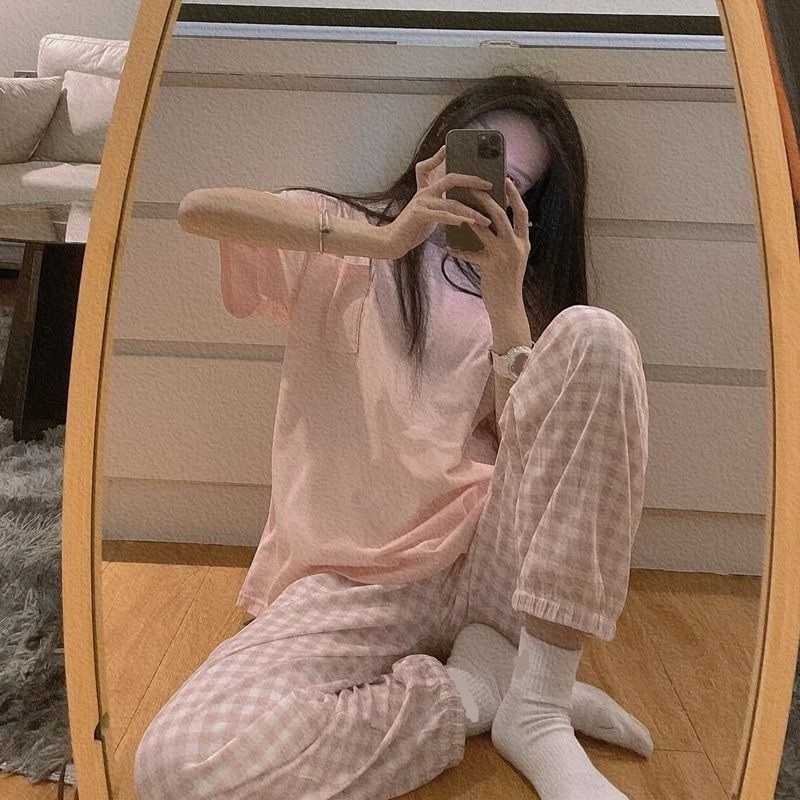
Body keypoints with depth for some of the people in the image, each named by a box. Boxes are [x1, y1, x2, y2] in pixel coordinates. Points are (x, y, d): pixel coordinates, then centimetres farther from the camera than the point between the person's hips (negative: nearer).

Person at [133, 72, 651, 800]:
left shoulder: (516, 293, 15)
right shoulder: (341, 237, 9)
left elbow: (540, 444, -1)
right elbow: (200, 208, -12)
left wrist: (506, 301, -10)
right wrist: (384, 238, -15)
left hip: (487, 558, 3)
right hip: (354, 582, -2)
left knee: (592, 337, -21)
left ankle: (538, 706, -18)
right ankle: (480, 688, -8)